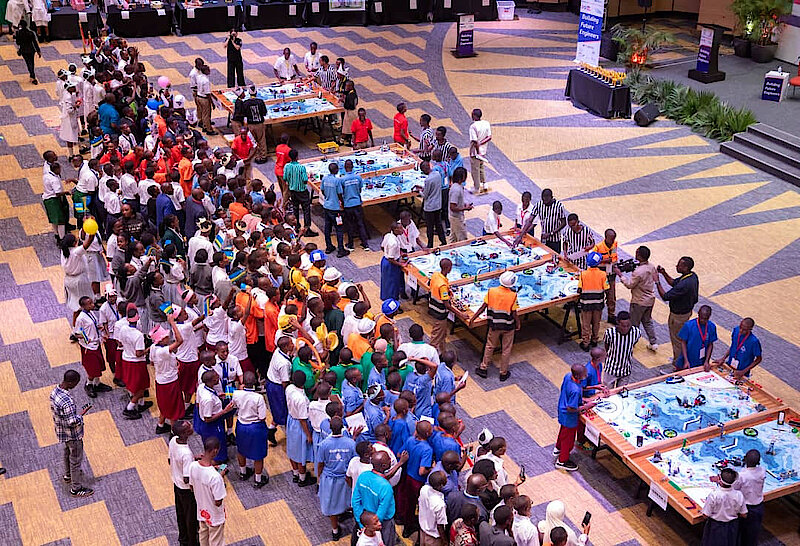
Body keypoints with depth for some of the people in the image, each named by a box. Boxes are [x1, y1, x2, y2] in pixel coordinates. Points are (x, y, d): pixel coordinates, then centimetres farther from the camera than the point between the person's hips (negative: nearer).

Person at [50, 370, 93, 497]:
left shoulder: (55, 391, -10)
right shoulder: (67, 401, -38)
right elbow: (72, 422, -32)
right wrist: (81, 414, -17)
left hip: (61, 430, 9)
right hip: (72, 434, -9)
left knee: (67, 452, 31)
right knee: (76, 460, 9)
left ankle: (68, 475, 54)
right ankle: (76, 488, 24)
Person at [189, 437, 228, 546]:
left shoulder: (193, 466, -18)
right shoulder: (215, 476, -38)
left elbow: (192, 488, 0)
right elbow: (218, 502, -27)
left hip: (201, 512, 6)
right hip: (215, 517, -6)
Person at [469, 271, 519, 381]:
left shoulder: (491, 291, -13)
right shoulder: (513, 295, -19)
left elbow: (483, 307, -10)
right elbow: (514, 313, -14)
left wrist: (473, 318, -1)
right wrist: (518, 323, 4)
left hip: (494, 325, 2)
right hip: (508, 326, -2)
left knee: (490, 346, 20)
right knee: (506, 349, 14)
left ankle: (483, 368, 30)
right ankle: (503, 373, 25)